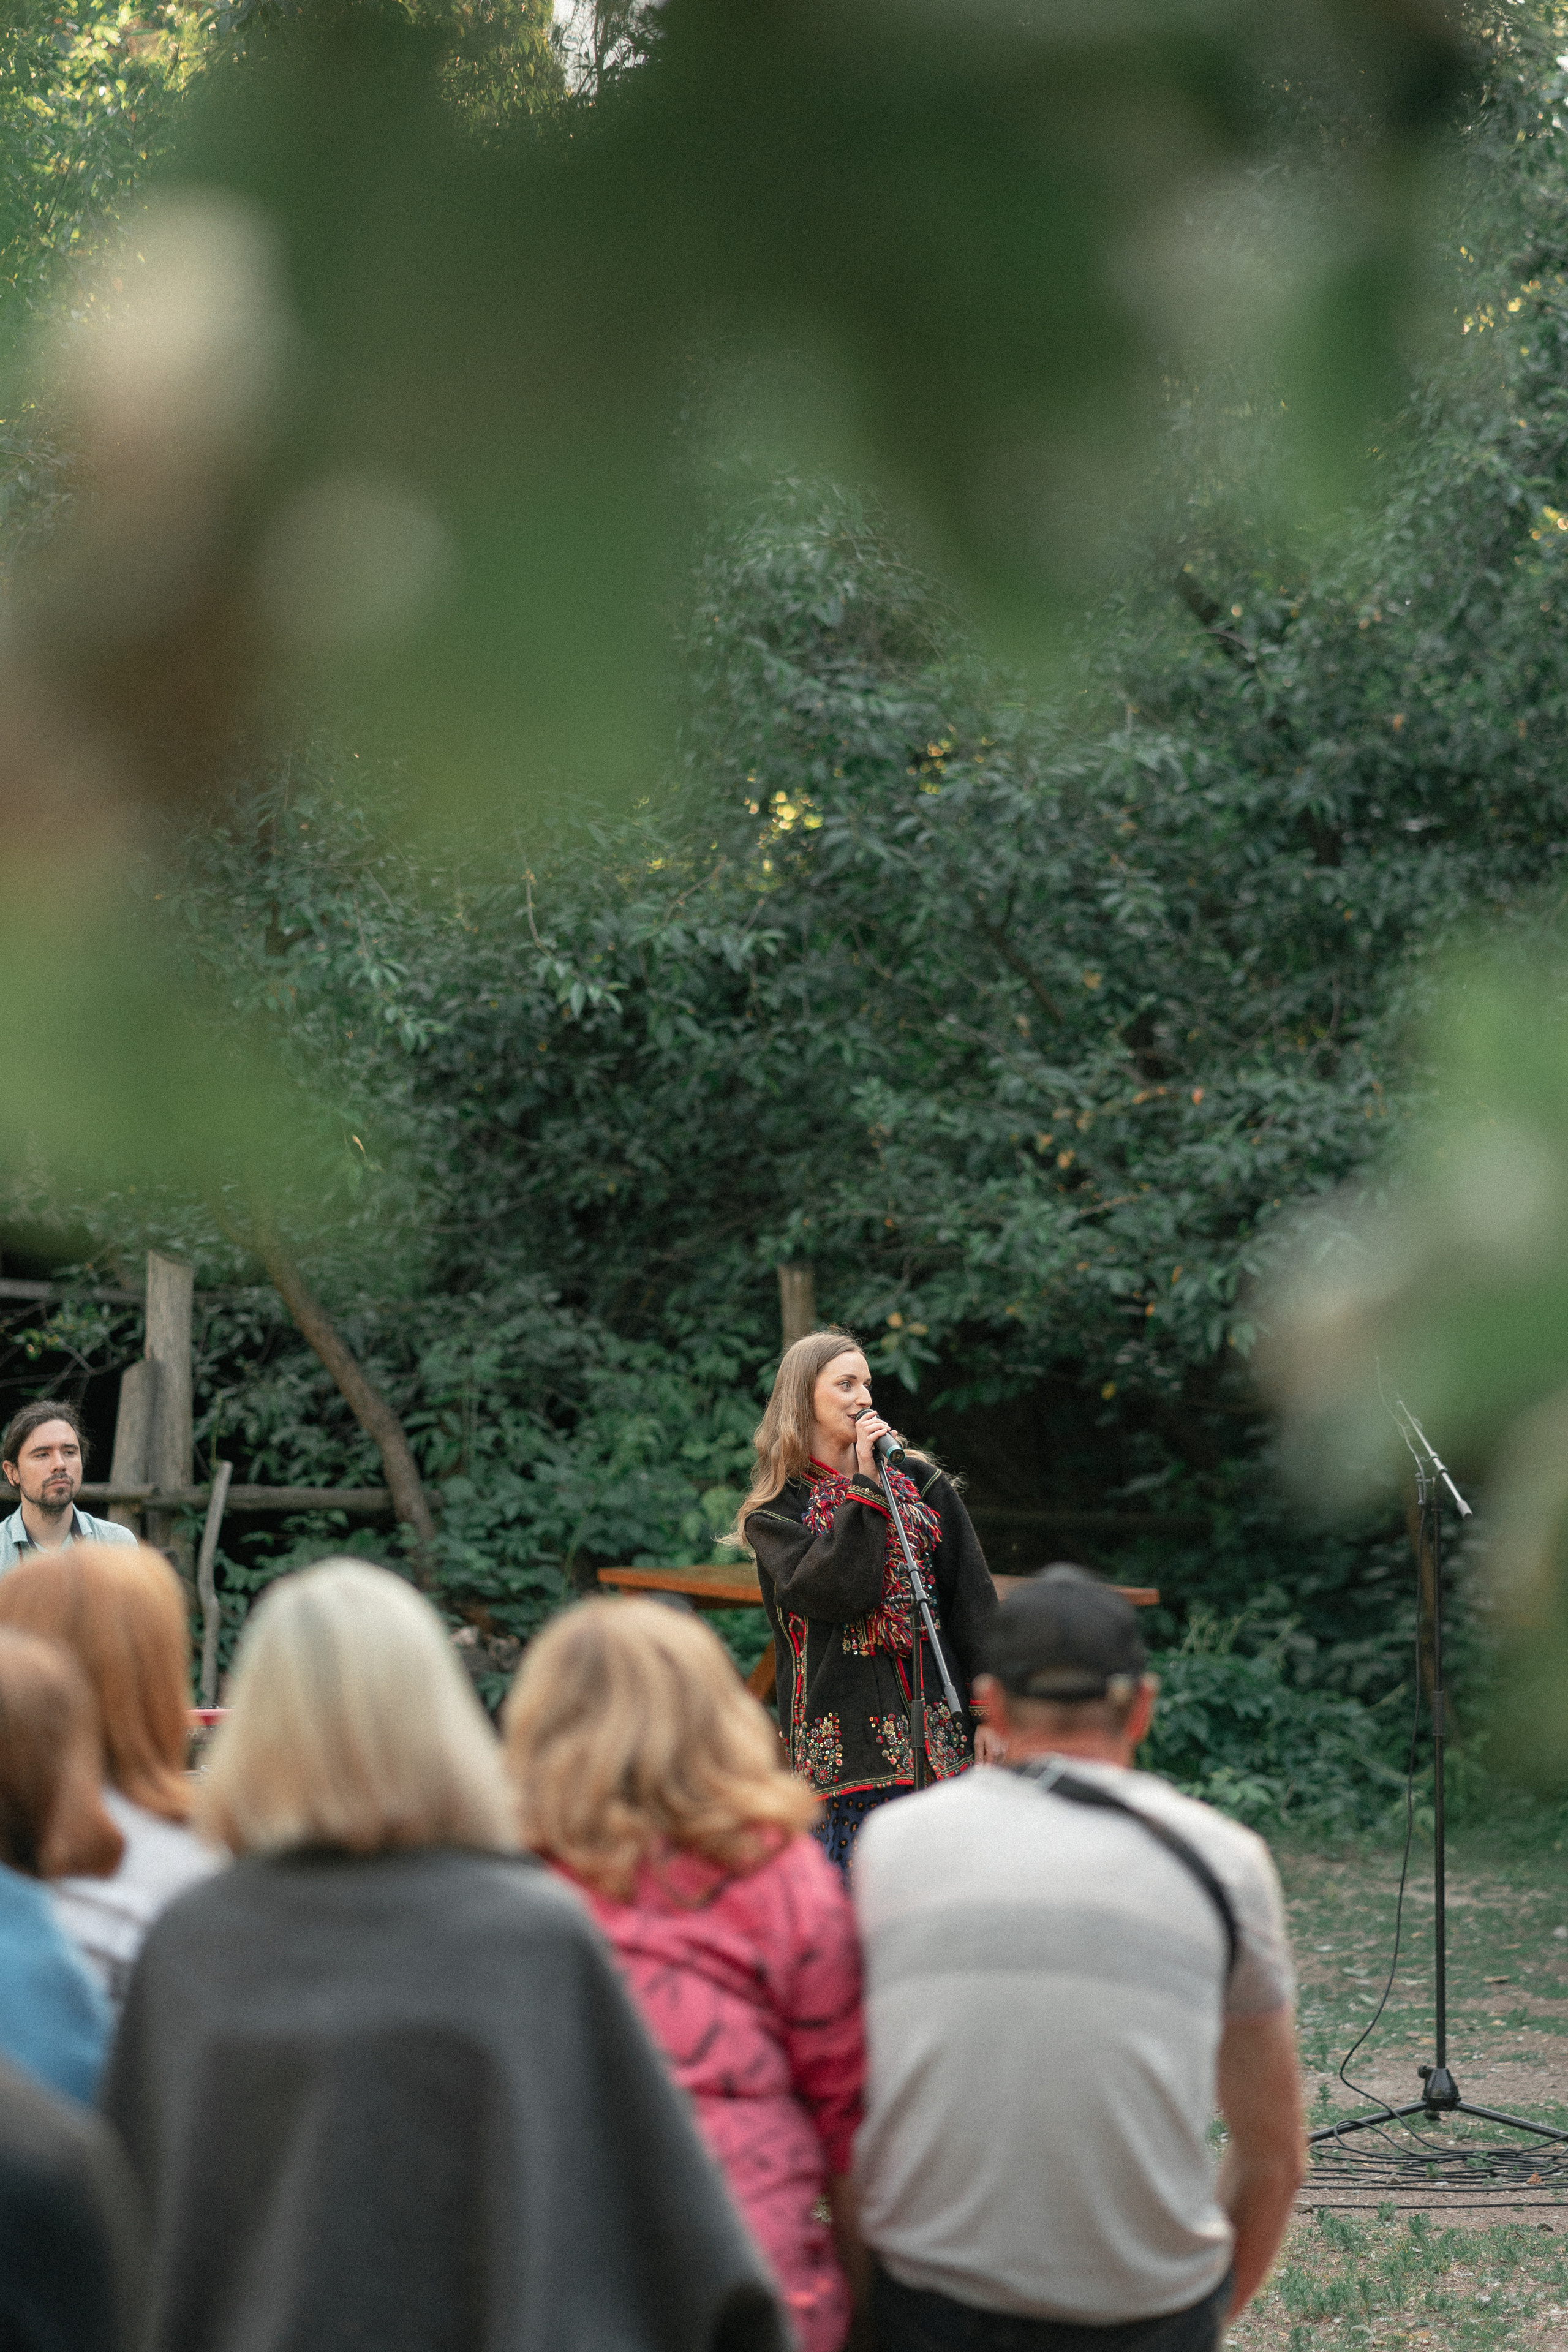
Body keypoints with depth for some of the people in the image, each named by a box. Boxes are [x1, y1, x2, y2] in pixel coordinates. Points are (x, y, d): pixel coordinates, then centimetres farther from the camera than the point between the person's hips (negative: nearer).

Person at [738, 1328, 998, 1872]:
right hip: (846, 1744, -3)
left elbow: (972, 1601, 8)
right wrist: (864, 1488, -10)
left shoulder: (920, 1483, 12)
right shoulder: (774, 1515, 3)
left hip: (938, 1739, 3)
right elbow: (834, 1592, -15)